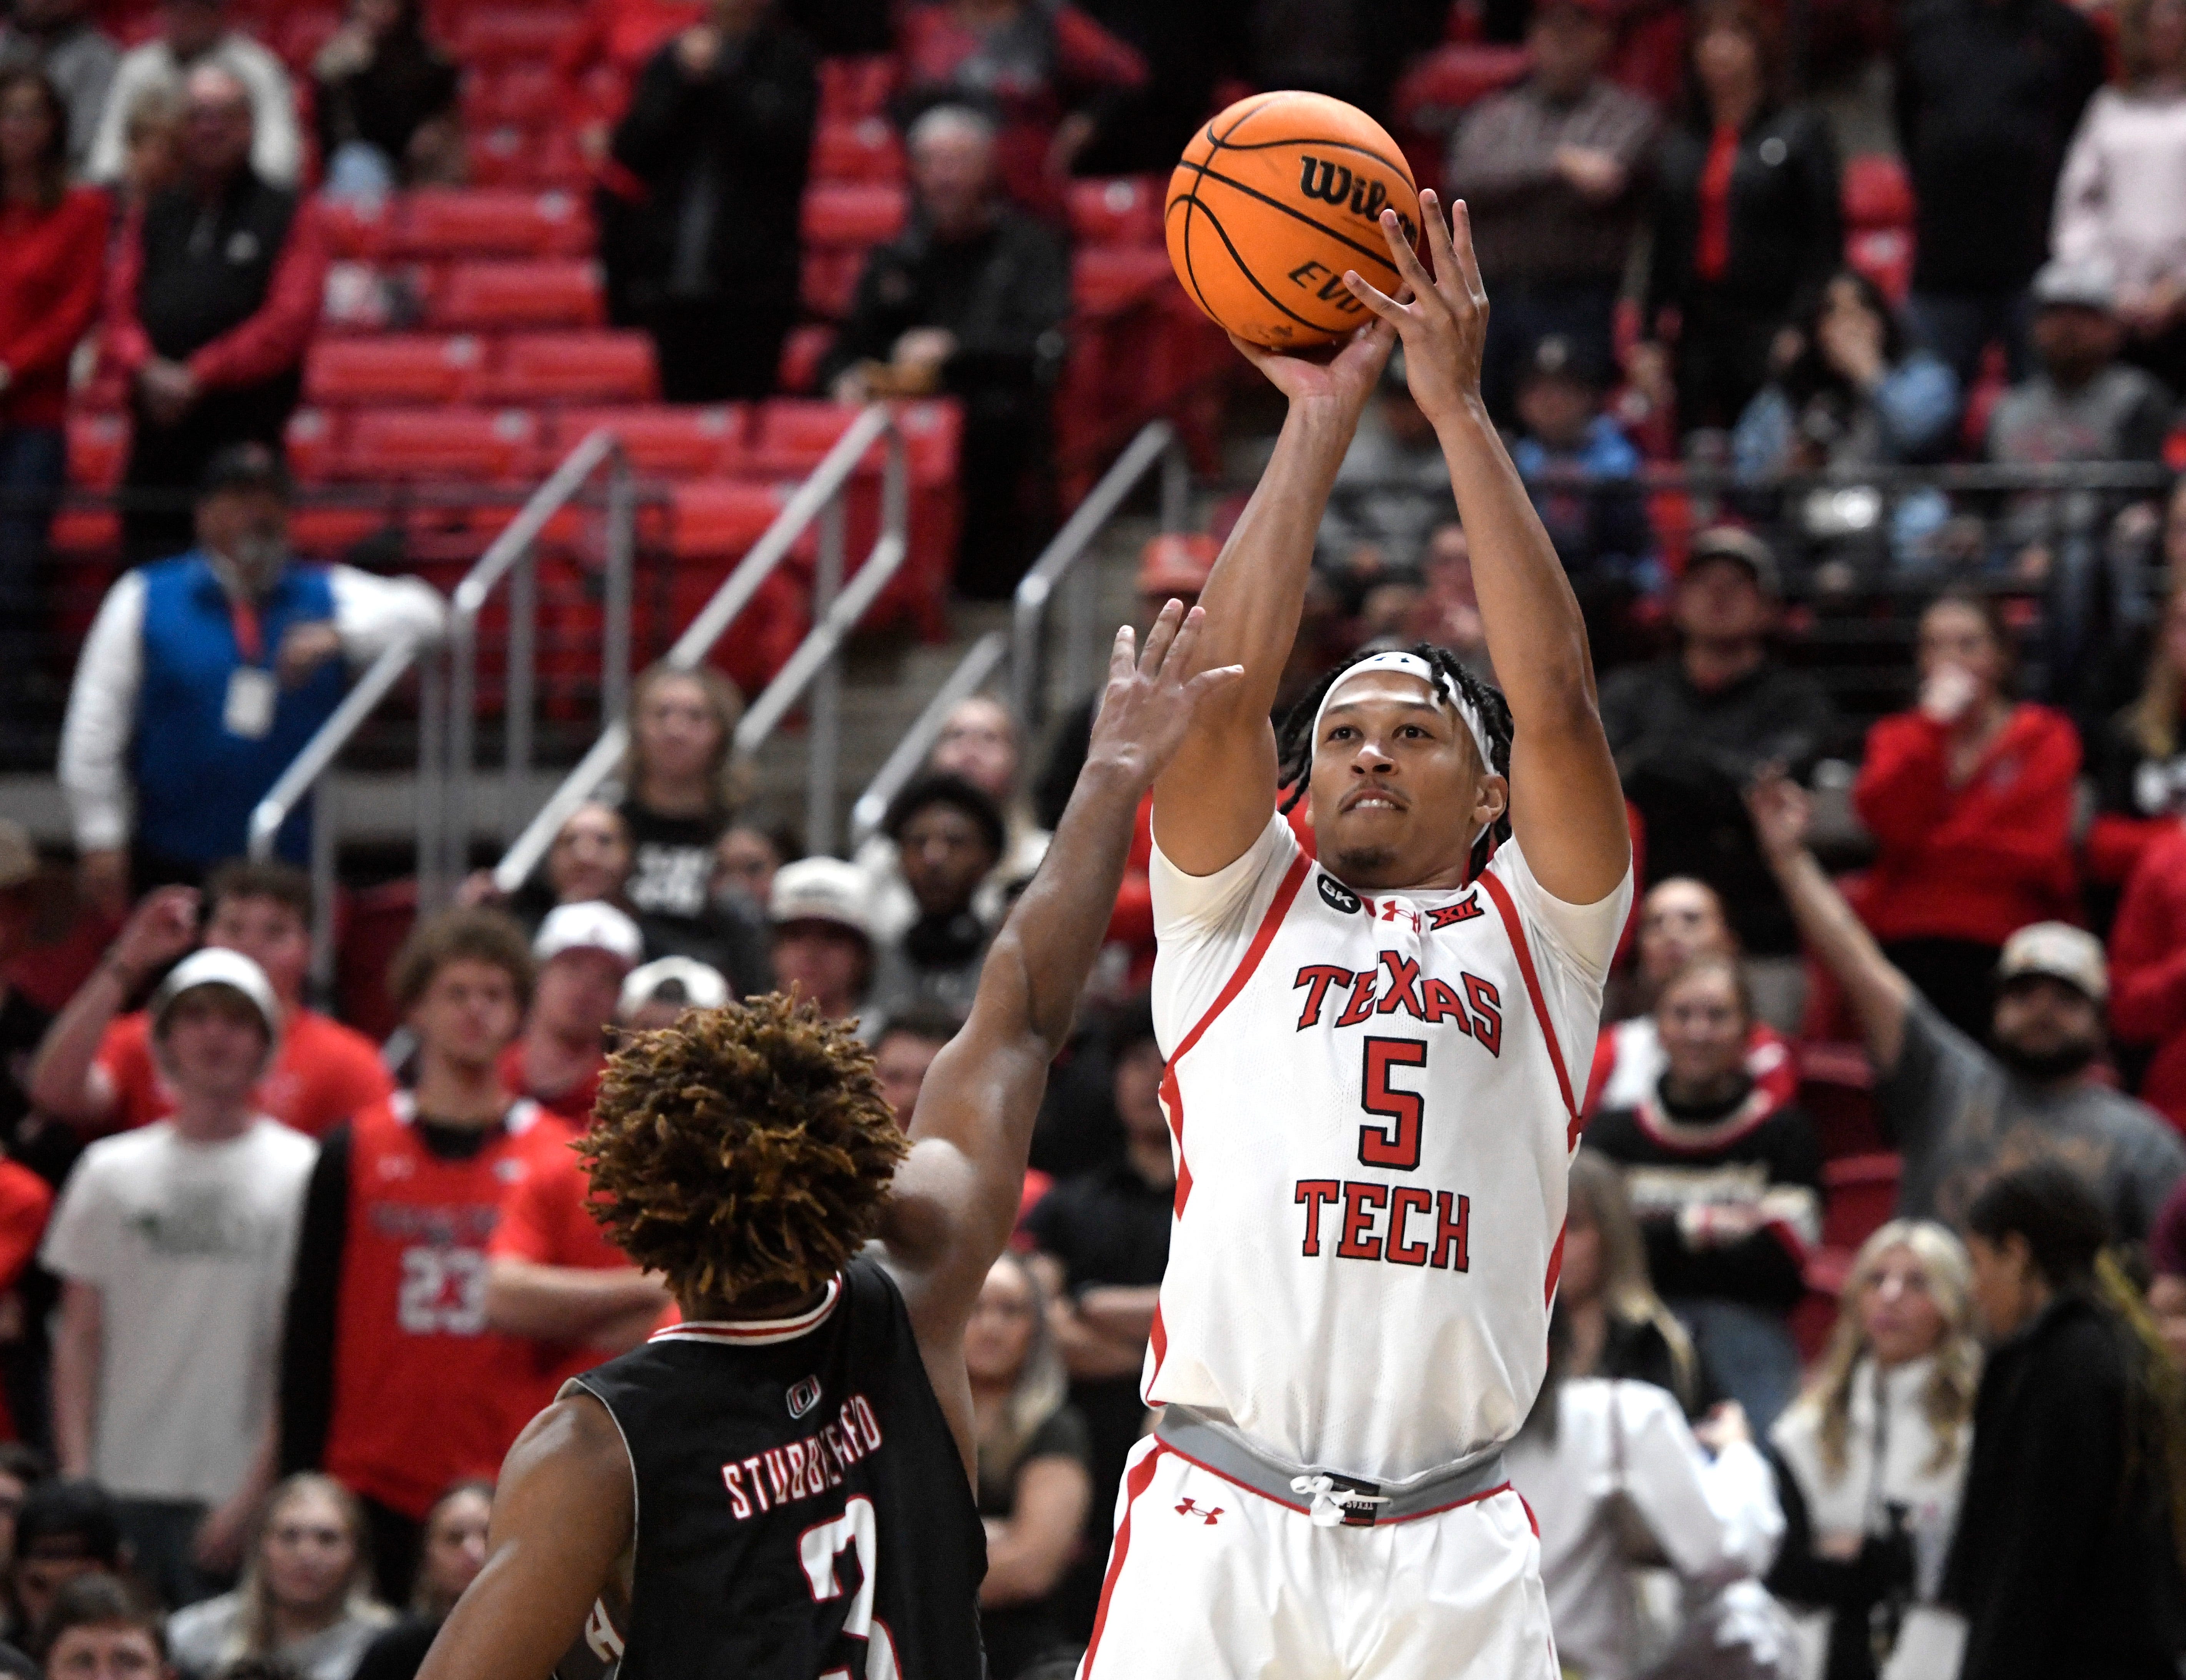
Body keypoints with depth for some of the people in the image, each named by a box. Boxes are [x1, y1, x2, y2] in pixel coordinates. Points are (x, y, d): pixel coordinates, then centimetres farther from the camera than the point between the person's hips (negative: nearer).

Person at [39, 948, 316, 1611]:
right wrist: (76, 1479, 0)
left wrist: (255, 1491, -8)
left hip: (237, 1492, -2)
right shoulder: (111, 1171, 11)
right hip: (121, 1485, 2)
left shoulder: (301, 1173, 2)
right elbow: (79, 1338, 11)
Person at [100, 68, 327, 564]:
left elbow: (289, 320, -7)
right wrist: (147, 369, -12)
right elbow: (119, 313, 10)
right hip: (156, 445, 4)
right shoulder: (153, 217, 18)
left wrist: (198, 376, -15)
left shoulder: (290, 217, 5)